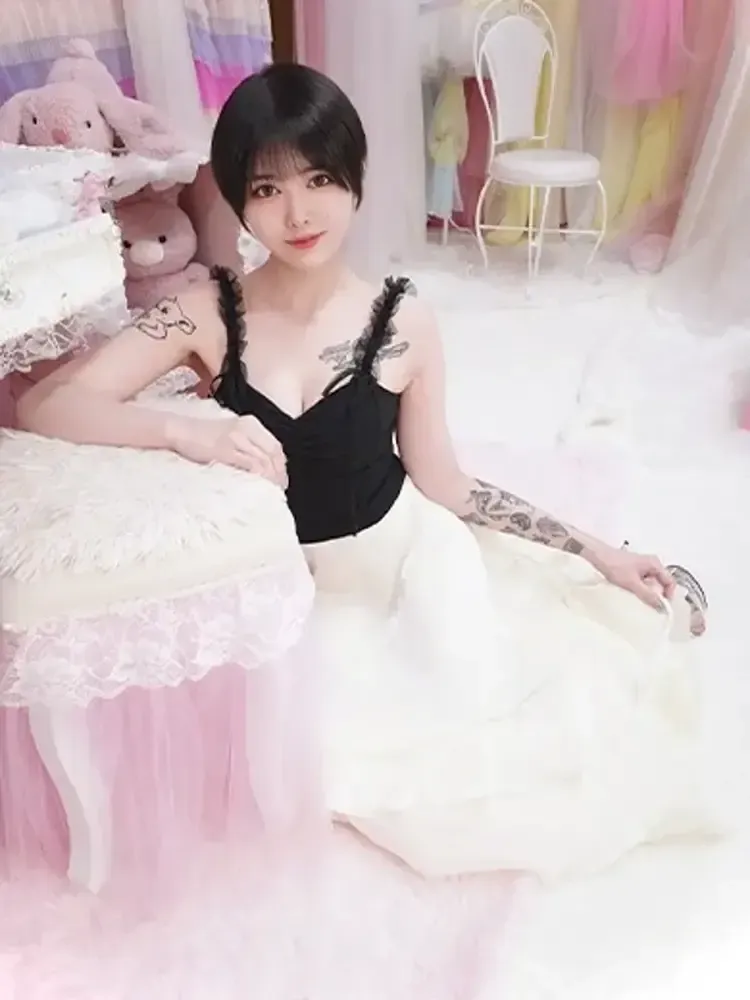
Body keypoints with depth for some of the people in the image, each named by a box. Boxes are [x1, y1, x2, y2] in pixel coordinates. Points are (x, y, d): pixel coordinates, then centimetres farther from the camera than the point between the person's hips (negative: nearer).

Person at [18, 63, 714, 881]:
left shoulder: (403, 324, -14)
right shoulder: (210, 313, -13)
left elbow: (444, 487, -4)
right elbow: (42, 406, -17)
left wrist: (600, 556, -4)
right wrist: (186, 431, -34)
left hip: (403, 567, 0)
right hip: (283, 589, 1)